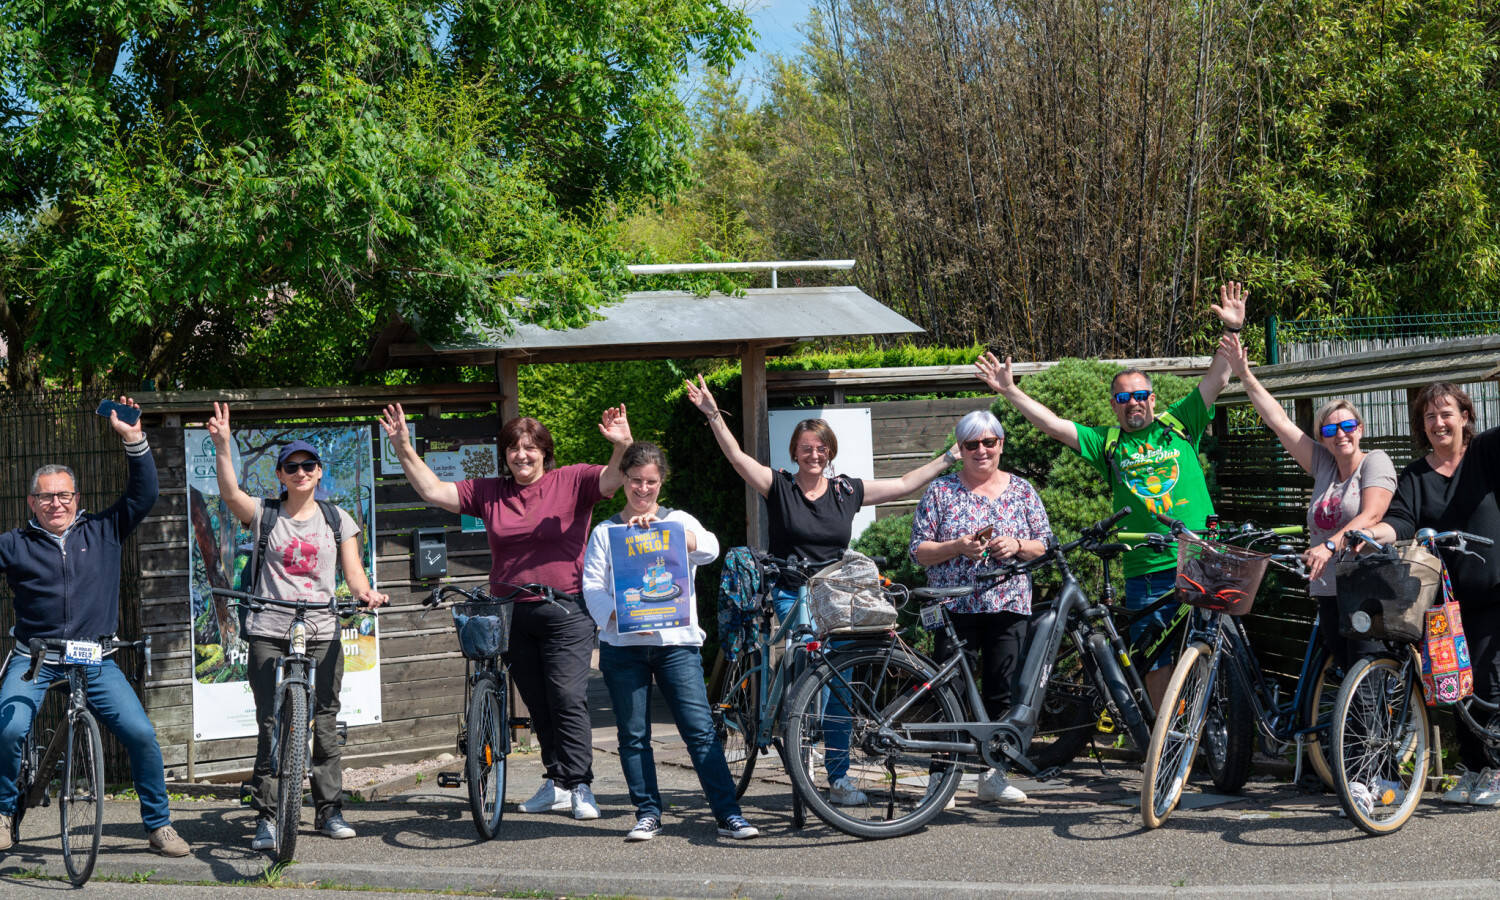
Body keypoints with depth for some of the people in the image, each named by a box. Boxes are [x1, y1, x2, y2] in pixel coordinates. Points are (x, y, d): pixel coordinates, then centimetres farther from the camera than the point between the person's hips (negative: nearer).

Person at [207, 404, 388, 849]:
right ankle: (266, 816, 0)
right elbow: (230, 493, -13)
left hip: (322, 634, 2)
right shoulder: (264, 515, 5)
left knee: (325, 724, 3)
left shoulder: (337, 519, 10)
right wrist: (222, 445, -26)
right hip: (269, 633, -1)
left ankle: (329, 810, 15)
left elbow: (353, 570, 5)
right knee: (270, 725, -5)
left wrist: (366, 593, -16)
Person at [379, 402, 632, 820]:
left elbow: (614, 479, -17)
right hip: (511, 614, 5)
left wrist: (623, 446, -38)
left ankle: (579, 787, -5)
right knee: (537, 704, 10)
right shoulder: (489, 493, 10)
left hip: (565, 611, -5)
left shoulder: (572, 481, -2)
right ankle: (556, 782, 18)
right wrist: (404, 450, -2)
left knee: (568, 699, -10)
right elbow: (434, 491, 8)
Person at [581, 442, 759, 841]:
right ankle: (647, 814, 12)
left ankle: (728, 814, -7)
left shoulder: (679, 521, 12)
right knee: (633, 734, 3)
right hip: (622, 645, 1)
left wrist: (659, 525, -21)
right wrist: (618, 615, -17)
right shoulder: (604, 532, 14)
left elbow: (708, 549, -10)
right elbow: (592, 586, 2)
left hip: (676, 642, -1)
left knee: (700, 729, -7)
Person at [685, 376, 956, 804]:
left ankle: (838, 779, 10)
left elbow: (904, 484, 12)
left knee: (838, 687, 4)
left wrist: (951, 458, 10)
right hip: (793, 595, -3)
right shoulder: (779, 487, -1)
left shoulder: (847, 491, 7)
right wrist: (713, 415, -25)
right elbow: (738, 457, -13)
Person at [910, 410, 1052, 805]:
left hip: (1009, 608, 2)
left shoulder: (1021, 489, 11)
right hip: (955, 608, -2)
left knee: (1003, 695, 2)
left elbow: (1044, 545, 11)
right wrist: (958, 547, -14)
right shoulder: (941, 491, 5)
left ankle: (994, 775, 13)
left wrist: (1017, 546, -9)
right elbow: (919, 551, 2)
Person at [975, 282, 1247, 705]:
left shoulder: (1178, 425, 9)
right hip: (1146, 573, 1)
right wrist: (1010, 391, 2)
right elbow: (1053, 424, 7)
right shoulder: (1107, 444, 11)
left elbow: (1217, 379, 5)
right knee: (1156, 662, 4)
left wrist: (1232, 330, -5)